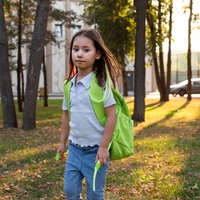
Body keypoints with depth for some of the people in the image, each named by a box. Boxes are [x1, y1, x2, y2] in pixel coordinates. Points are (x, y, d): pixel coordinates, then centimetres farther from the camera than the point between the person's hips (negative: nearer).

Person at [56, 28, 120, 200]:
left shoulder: (101, 83, -15)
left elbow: (111, 116, -16)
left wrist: (103, 147, -17)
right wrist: (63, 142, 16)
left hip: (95, 149, -5)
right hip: (75, 147, 5)